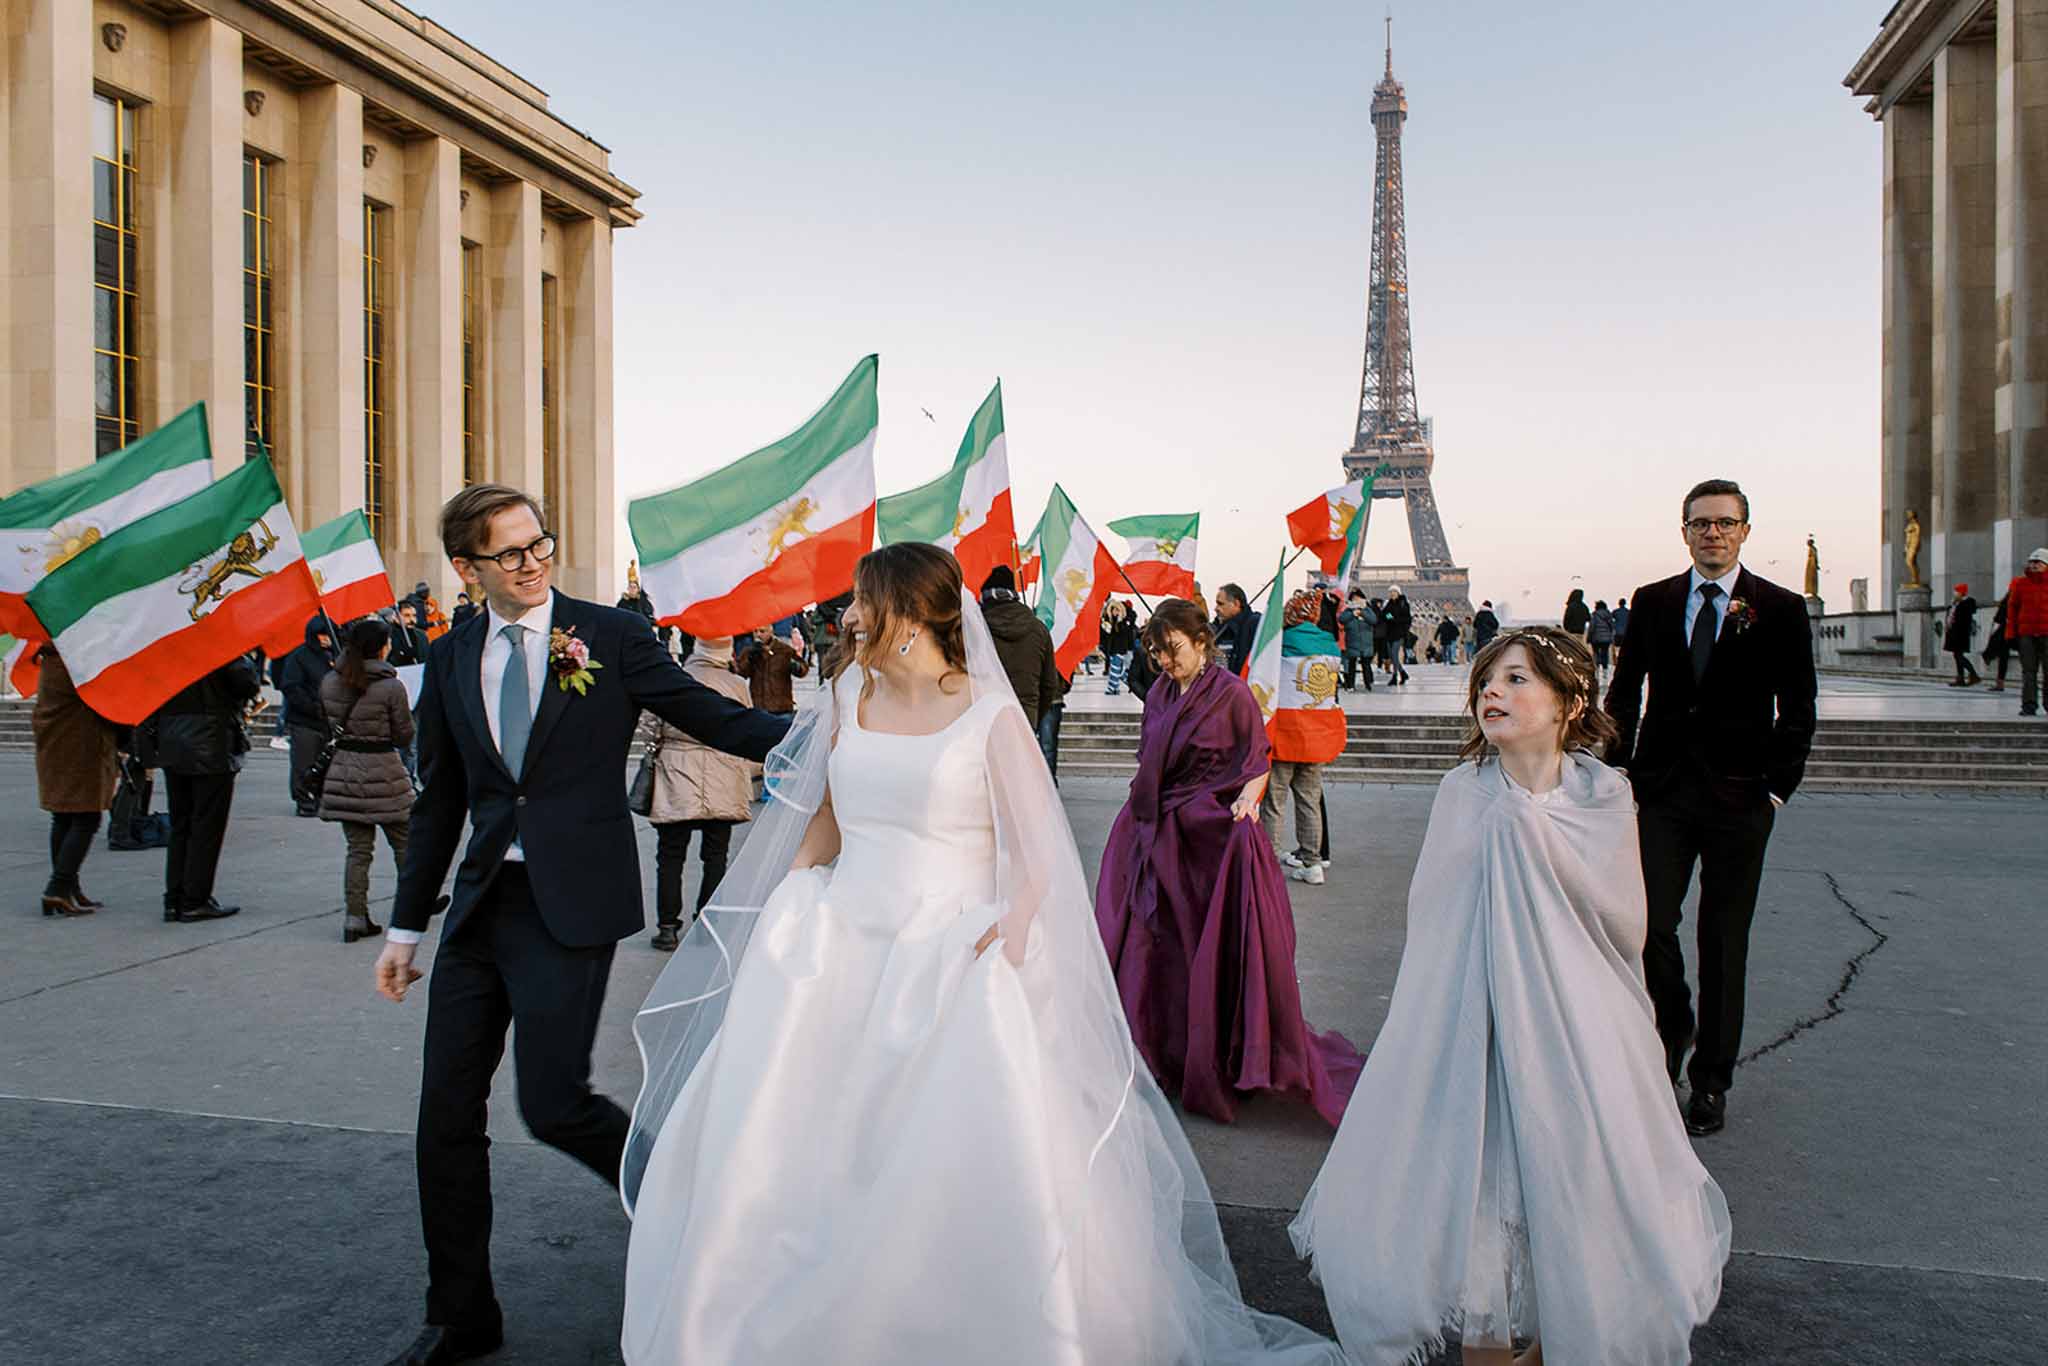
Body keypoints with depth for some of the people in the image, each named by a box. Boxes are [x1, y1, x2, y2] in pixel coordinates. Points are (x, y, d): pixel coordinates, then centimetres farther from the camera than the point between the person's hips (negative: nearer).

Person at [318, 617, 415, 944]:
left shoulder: (329, 683, 1)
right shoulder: (391, 687, -14)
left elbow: (327, 725, 13)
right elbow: (405, 736, -7)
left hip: (343, 769, 4)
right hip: (382, 770, -4)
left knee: (358, 849, 9)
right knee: (403, 842, 13)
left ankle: (355, 918, 6)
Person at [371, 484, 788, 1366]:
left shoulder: (611, 636, -2)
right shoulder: (450, 662, 10)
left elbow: (708, 714, -4)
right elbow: (440, 804, 16)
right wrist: (406, 925, 18)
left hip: (572, 906, -5)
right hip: (480, 903, 5)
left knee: (552, 1106, -9)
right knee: (446, 1116, 9)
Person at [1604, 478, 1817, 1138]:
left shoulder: (1781, 609, 2)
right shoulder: (1653, 603, 7)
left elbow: (1797, 711, 4)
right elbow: (1624, 692, 12)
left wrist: (1777, 788, -3)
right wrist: (1618, 773, 4)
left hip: (1739, 795, -1)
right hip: (1662, 791, 1)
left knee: (1724, 940, 5)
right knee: (1650, 925, -4)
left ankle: (1711, 1079, 18)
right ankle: (1673, 1028, 26)